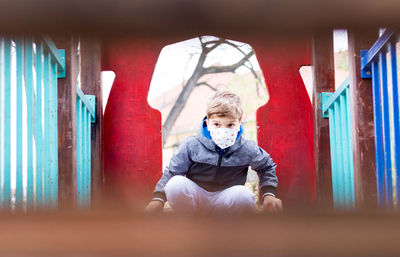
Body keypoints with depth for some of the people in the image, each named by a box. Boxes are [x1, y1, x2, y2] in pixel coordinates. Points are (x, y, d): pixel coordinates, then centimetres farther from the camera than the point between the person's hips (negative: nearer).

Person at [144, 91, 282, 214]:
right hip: (195, 198, 0)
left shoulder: (247, 149, -6)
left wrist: (269, 194, -1)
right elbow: (172, 172, -1)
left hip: (225, 203, 0)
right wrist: (158, 199, -12)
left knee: (244, 195, -34)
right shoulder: (191, 145, -8)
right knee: (175, 185, -32)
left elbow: (267, 167, 12)